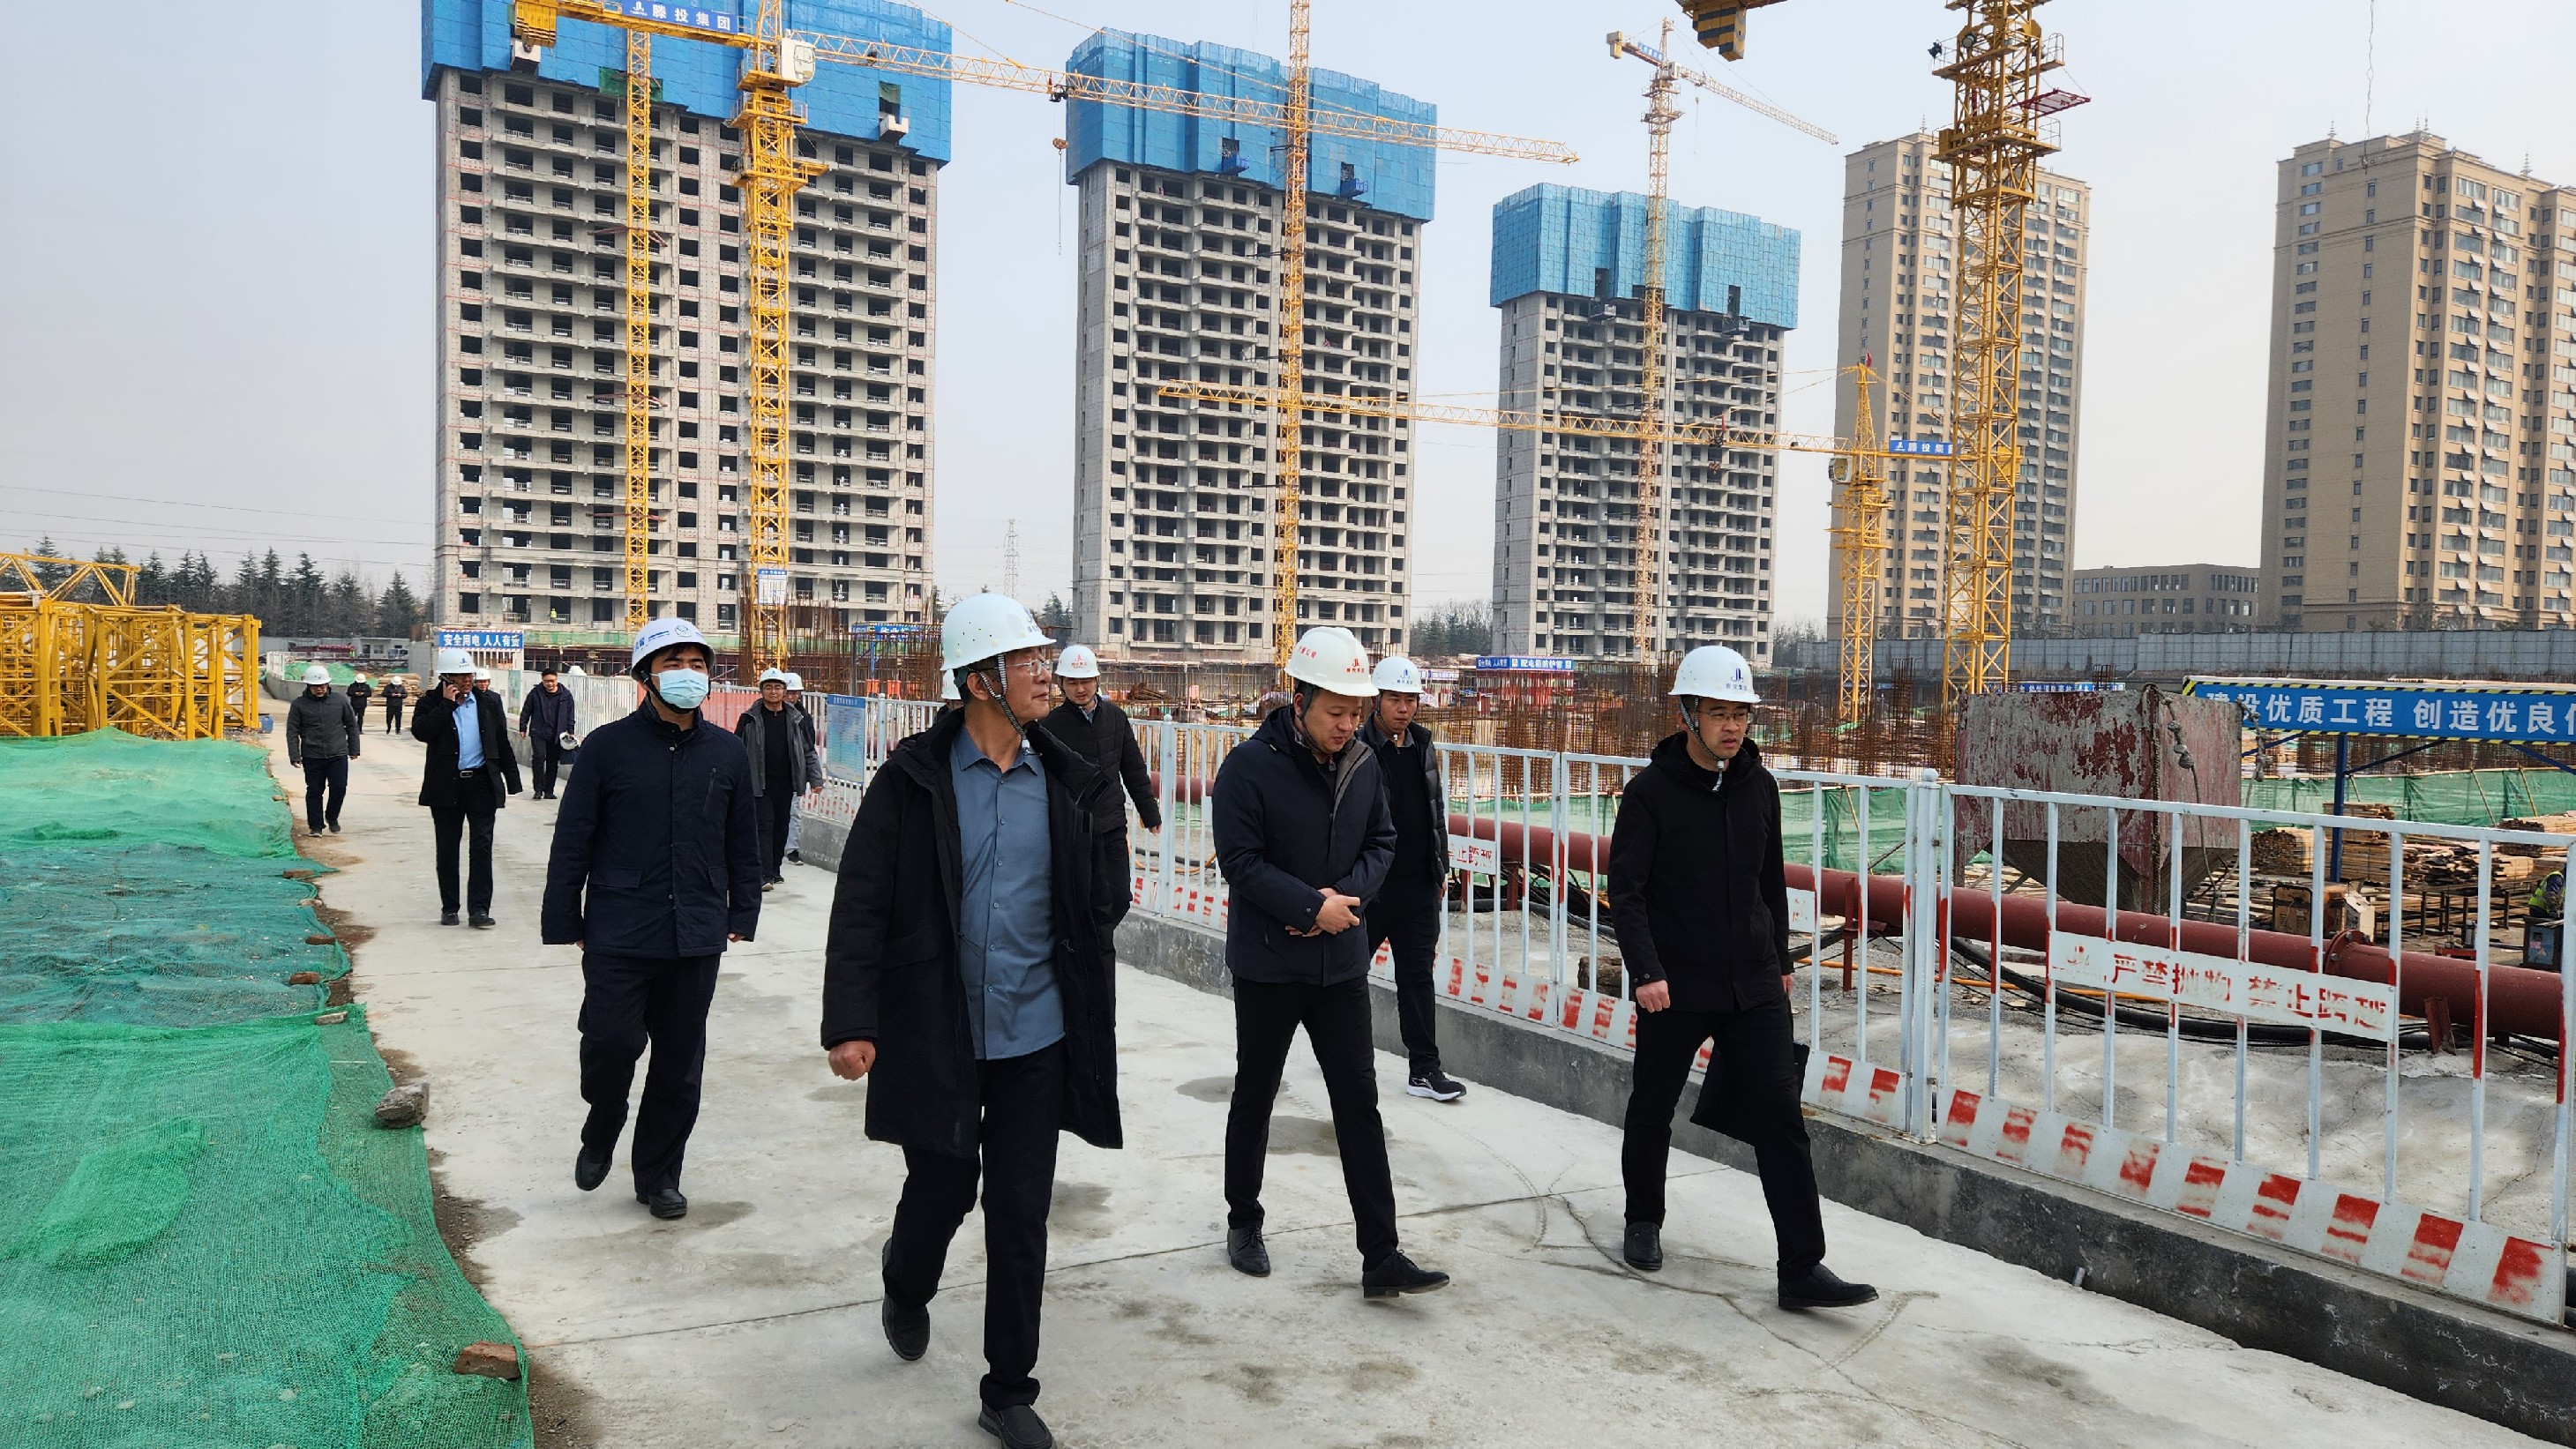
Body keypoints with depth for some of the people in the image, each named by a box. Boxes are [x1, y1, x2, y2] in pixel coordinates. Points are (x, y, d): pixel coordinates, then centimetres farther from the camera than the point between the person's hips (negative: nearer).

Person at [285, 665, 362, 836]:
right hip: (312, 757, -1)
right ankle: (315, 825, 15)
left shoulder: (340, 701, 5)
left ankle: (332, 817, 20)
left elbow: (352, 726, 13)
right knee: (315, 791, 4)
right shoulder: (299, 704, 1)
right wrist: (294, 755, -4)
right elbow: (292, 731, 2)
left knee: (339, 788, -4)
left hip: (338, 755, 1)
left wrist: (354, 749, 12)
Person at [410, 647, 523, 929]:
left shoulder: (489, 701, 7)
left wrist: (512, 782, 9)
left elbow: (503, 743, 11)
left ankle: (479, 908, -1)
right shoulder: (431, 703, 2)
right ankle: (449, 907, 18)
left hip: (481, 782, 1)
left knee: (482, 846, -4)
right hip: (446, 786, -1)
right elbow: (420, 732, -17)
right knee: (447, 849, 8)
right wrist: (447, 704, -16)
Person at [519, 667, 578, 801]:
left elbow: (570, 715, 9)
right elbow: (526, 712, 7)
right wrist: (523, 728, 6)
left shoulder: (566, 695, 3)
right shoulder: (535, 693, 0)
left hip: (556, 735, 2)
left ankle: (549, 791, 16)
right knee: (538, 757, -15)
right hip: (538, 733, -2)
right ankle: (538, 789, -6)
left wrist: (570, 731, 6)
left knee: (553, 763, 7)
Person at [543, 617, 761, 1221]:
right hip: (619, 935, -3)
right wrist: (564, 922, -1)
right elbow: (572, 841, 0)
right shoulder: (609, 746, -2)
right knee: (611, 1044, -7)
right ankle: (600, 1136, 25)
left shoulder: (728, 753, 7)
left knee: (680, 1064, 9)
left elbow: (743, 843, 15)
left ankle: (658, 1175, 26)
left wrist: (742, 915, 12)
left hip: (697, 938, 3)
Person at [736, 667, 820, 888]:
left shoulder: (795, 718, 6)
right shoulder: (750, 719, -2)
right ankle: (764, 875, -11)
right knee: (765, 825, -9)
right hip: (760, 784, -3)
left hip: (786, 783, 3)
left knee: (781, 826, 10)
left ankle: (775, 869, 23)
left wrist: (815, 777, 5)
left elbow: (808, 751, 11)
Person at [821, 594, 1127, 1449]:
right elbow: (861, 907, -8)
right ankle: (906, 1290, 48)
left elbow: (1104, 906, 8)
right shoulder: (913, 779, -7)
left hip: (1036, 1036, 2)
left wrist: (1104, 831, -10)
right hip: (936, 1034, -2)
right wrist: (850, 1023, -13)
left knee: (1021, 1214, 7)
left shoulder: (1068, 783, 2)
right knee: (940, 1192, 11)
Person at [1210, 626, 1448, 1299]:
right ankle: (1243, 1224, 33)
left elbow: (1382, 842, 7)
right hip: (1268, 963, -4)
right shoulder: (1250, 765, -16)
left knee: (1360, 1104, 4)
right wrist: (1313, 906, -21)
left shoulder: (1363, 764, 0)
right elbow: (1240, 860, -18)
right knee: (1254, 1098, 13)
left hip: (1341, 964, 4)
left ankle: (1381, 1256, 9)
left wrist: (1346, 894, -12)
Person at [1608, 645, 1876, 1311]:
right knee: (1652, 1110, 12)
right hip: (1675, 987, -3)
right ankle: (1644, 1222, 36)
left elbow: (1771, 881, 16)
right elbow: (1626, 890, -10)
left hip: (1754, 986, 4)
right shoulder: (1650, 793, -9)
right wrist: (1645, 971, -19)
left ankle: (1802, 1268, 3)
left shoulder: (1759, 786, 5)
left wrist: (1780, 960, 18)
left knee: (1781, 1119, -2)